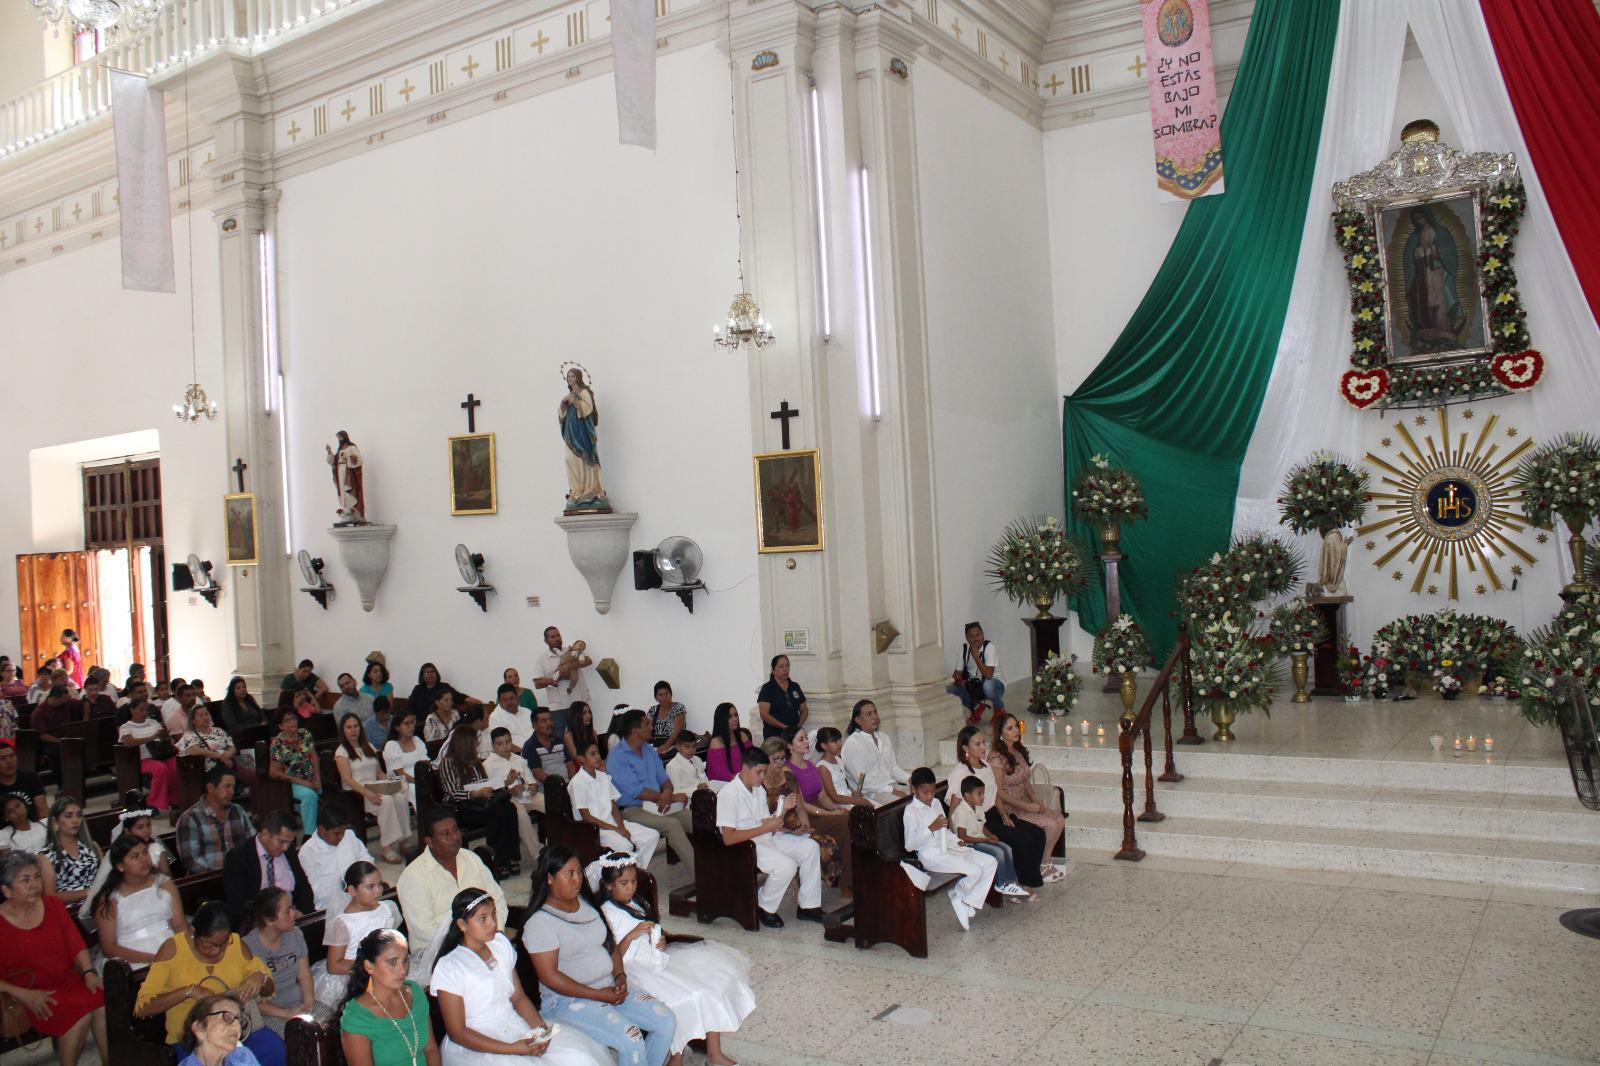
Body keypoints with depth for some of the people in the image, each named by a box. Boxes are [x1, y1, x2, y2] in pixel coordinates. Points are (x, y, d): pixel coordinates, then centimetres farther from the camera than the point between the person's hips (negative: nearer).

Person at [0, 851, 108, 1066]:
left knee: (101, 1000, -28)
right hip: (30, 996, -4)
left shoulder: (53, 905, 10)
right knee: (82, 1008, -31)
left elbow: (76, 944, 8)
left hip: (67, 982, 4)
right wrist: (23, 995, -18)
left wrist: (89, 973, -9)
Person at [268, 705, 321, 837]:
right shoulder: (277, 744, -9)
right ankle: (309, 835, -26)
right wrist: (300, 781, -11)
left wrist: (317, 780, -4)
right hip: (292, 782, -5)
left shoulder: (305, 734, 5)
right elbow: (274, 773, -8)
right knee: (310, 795, -34)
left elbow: (314, 758, 8)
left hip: (311, 779, 5)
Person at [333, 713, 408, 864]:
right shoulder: (341, 751, 3)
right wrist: (367, 793, -25)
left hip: (375, 788, 5)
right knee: (386, 800, -34)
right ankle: (386, 848, -34)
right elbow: (347, 779, -10)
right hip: (355, 793, -5)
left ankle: (403, 839, -27)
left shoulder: (368, 747, 22)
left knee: (400, 797, -27)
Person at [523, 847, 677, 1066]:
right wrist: (600, 995, -17)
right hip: (568, 999, -8)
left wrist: (620, 975, -2)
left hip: (609, 988, 8)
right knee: (632, 1041, -26)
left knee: (666, 1021, -7)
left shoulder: (587, 904, 11)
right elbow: (549, 976, -18)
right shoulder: (540, 923, -13)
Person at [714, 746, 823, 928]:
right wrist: (764, 829, -24)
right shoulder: (728, 794, -17)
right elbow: (728, 838, -23)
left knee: (810, 847, -4)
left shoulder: (759, 790, 10)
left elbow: (767, 824, 9)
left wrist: (783, 809, -8)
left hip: (768, 838, 9)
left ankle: (809, 906, 3)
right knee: (786, 865, -28)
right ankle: (765, 909, -4)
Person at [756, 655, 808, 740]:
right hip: (774, 735, -4)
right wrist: (785, 727, -16)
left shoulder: (795, 687, 13)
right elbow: (764, 715, -10)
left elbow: (804, 710, 16)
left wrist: (798, 726, -3)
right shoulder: (767, 689, -2)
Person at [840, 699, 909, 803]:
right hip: (871, 794, -8)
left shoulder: (884, 737, 19)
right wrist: (891, 790, -20)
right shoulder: (852, 743, -7)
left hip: (894, 786, 8)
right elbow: (862, 779, -14)